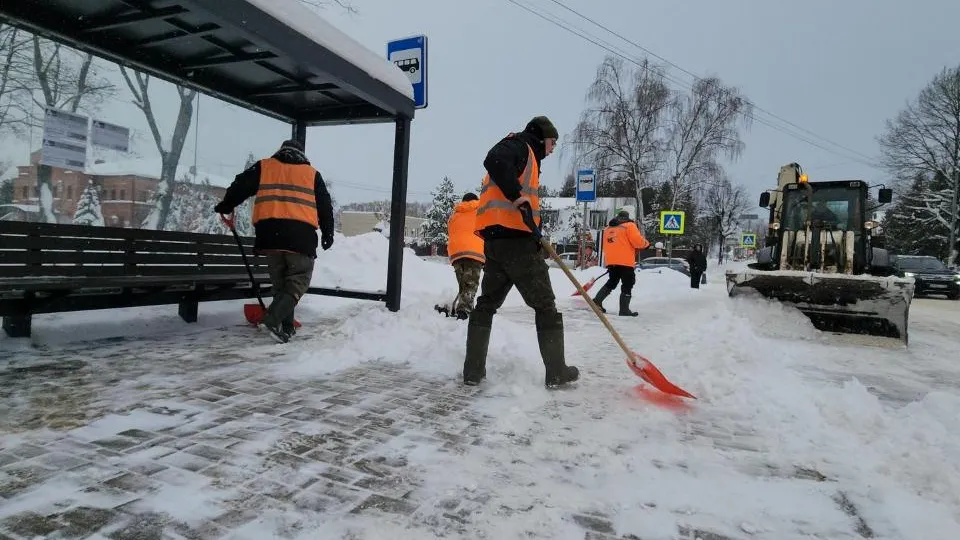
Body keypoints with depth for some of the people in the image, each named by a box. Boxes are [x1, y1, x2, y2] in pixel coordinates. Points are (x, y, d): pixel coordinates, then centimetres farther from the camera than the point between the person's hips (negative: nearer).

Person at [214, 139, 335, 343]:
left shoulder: (263, 167, 18)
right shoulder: (312, 173, 16)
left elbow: (241, 186, 13)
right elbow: (325, 205, 15)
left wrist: (225, 206, 28)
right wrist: (328, 233, 22)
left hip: (270, 232, 2)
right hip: (300, 234, -2)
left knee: (280, 282, 14)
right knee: (298, 282, 3)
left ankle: (286, 327, 14)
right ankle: (272, 319, -15)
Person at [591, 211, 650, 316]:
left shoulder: (608, 229, 19)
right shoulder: (629, 225, -1)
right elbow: (637, 241, -10)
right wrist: (646, 244, 9)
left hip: (611, 261, 6)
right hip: (625, 261, -6)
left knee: (612, 282, 20)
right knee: (627, 285, 1)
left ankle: (597, 301, 10)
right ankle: (624, 309, -1)